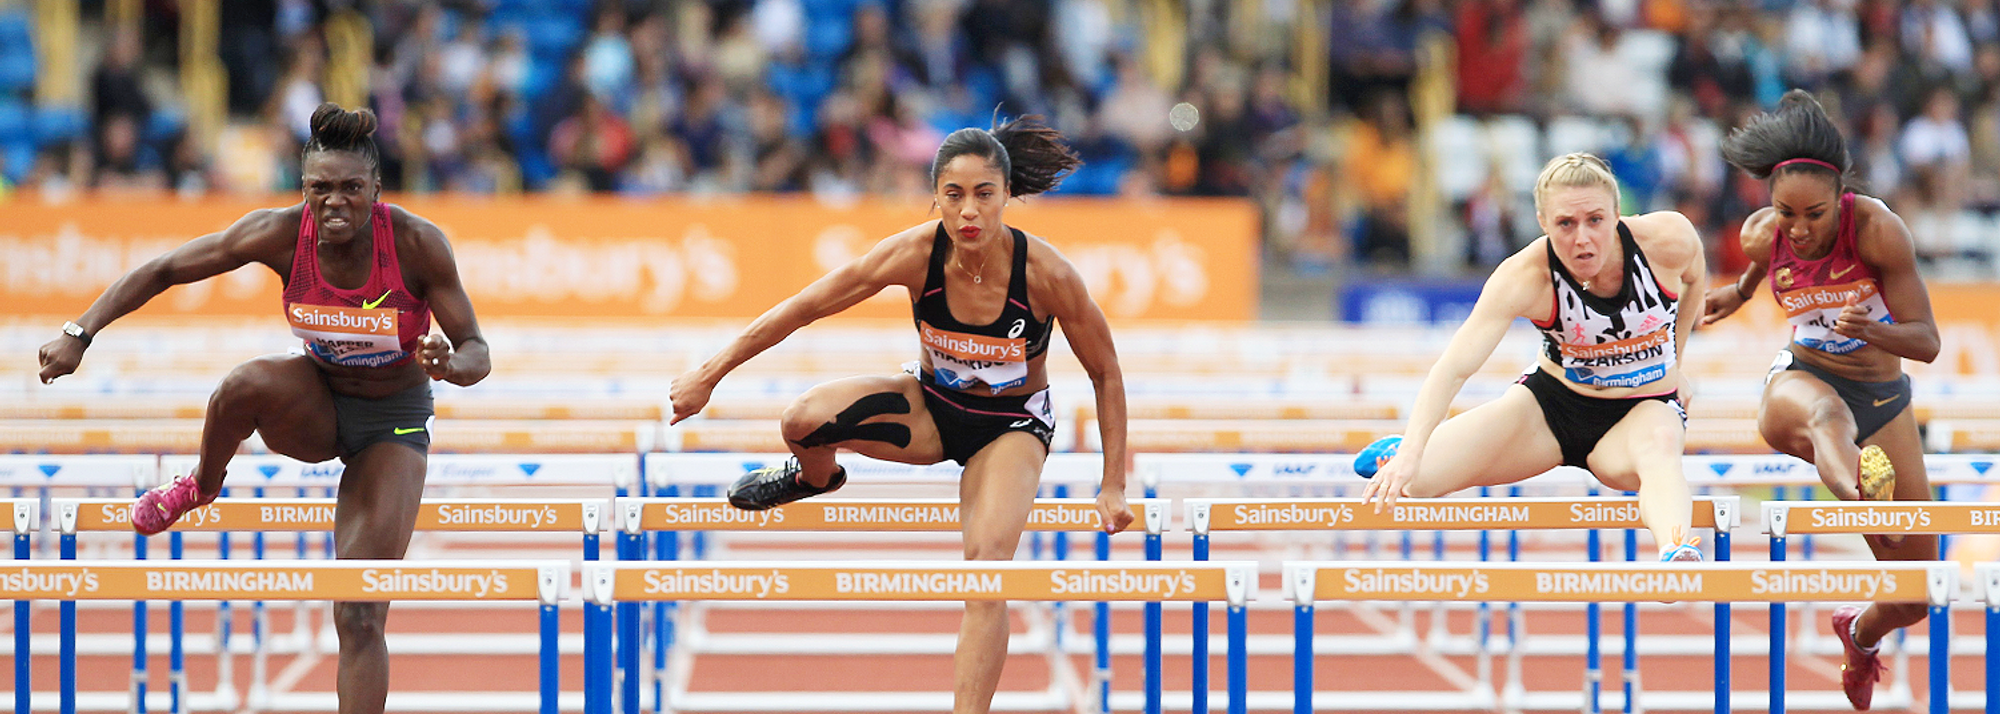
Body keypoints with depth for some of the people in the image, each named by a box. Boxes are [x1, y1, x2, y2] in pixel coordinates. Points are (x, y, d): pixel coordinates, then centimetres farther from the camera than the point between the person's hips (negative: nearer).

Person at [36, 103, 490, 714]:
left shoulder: (418, 244, -23)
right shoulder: (282, 234, -20)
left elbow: (475, 349, -16)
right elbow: (162, 271, -12)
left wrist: (450, 364, -40)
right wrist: (81, 332, -22)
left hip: (394, 422, -2)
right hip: (315, 405, 2)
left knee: (360, 619, -13)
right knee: (249, 382, -36)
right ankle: (202, 485, -5)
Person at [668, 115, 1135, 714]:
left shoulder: (1048, 274, -26)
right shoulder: (915, 254, -23)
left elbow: (1106, 375, -11)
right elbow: (803, 308, -14)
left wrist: (1113, 486, -11)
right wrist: (710, 374, -13)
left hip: (1012, 425, -2)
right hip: (929, 407, 2)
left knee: (987, 562, -26)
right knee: (804, 420, -24)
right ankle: (817, 478, 14)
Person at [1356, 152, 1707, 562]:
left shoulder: (1668, 239, -22)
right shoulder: (1525, 278, -27)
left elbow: (1695, 278, 5)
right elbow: (1455, 367, -35)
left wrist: (1670, 362, 8)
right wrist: (1411, 453, -48)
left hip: (1645, 408, 0)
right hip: (1553, 404, 0)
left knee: (1658, 447, -40)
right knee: (1405, 479, -12)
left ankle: (1677, 554, -71)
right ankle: (1399, 448, 27)